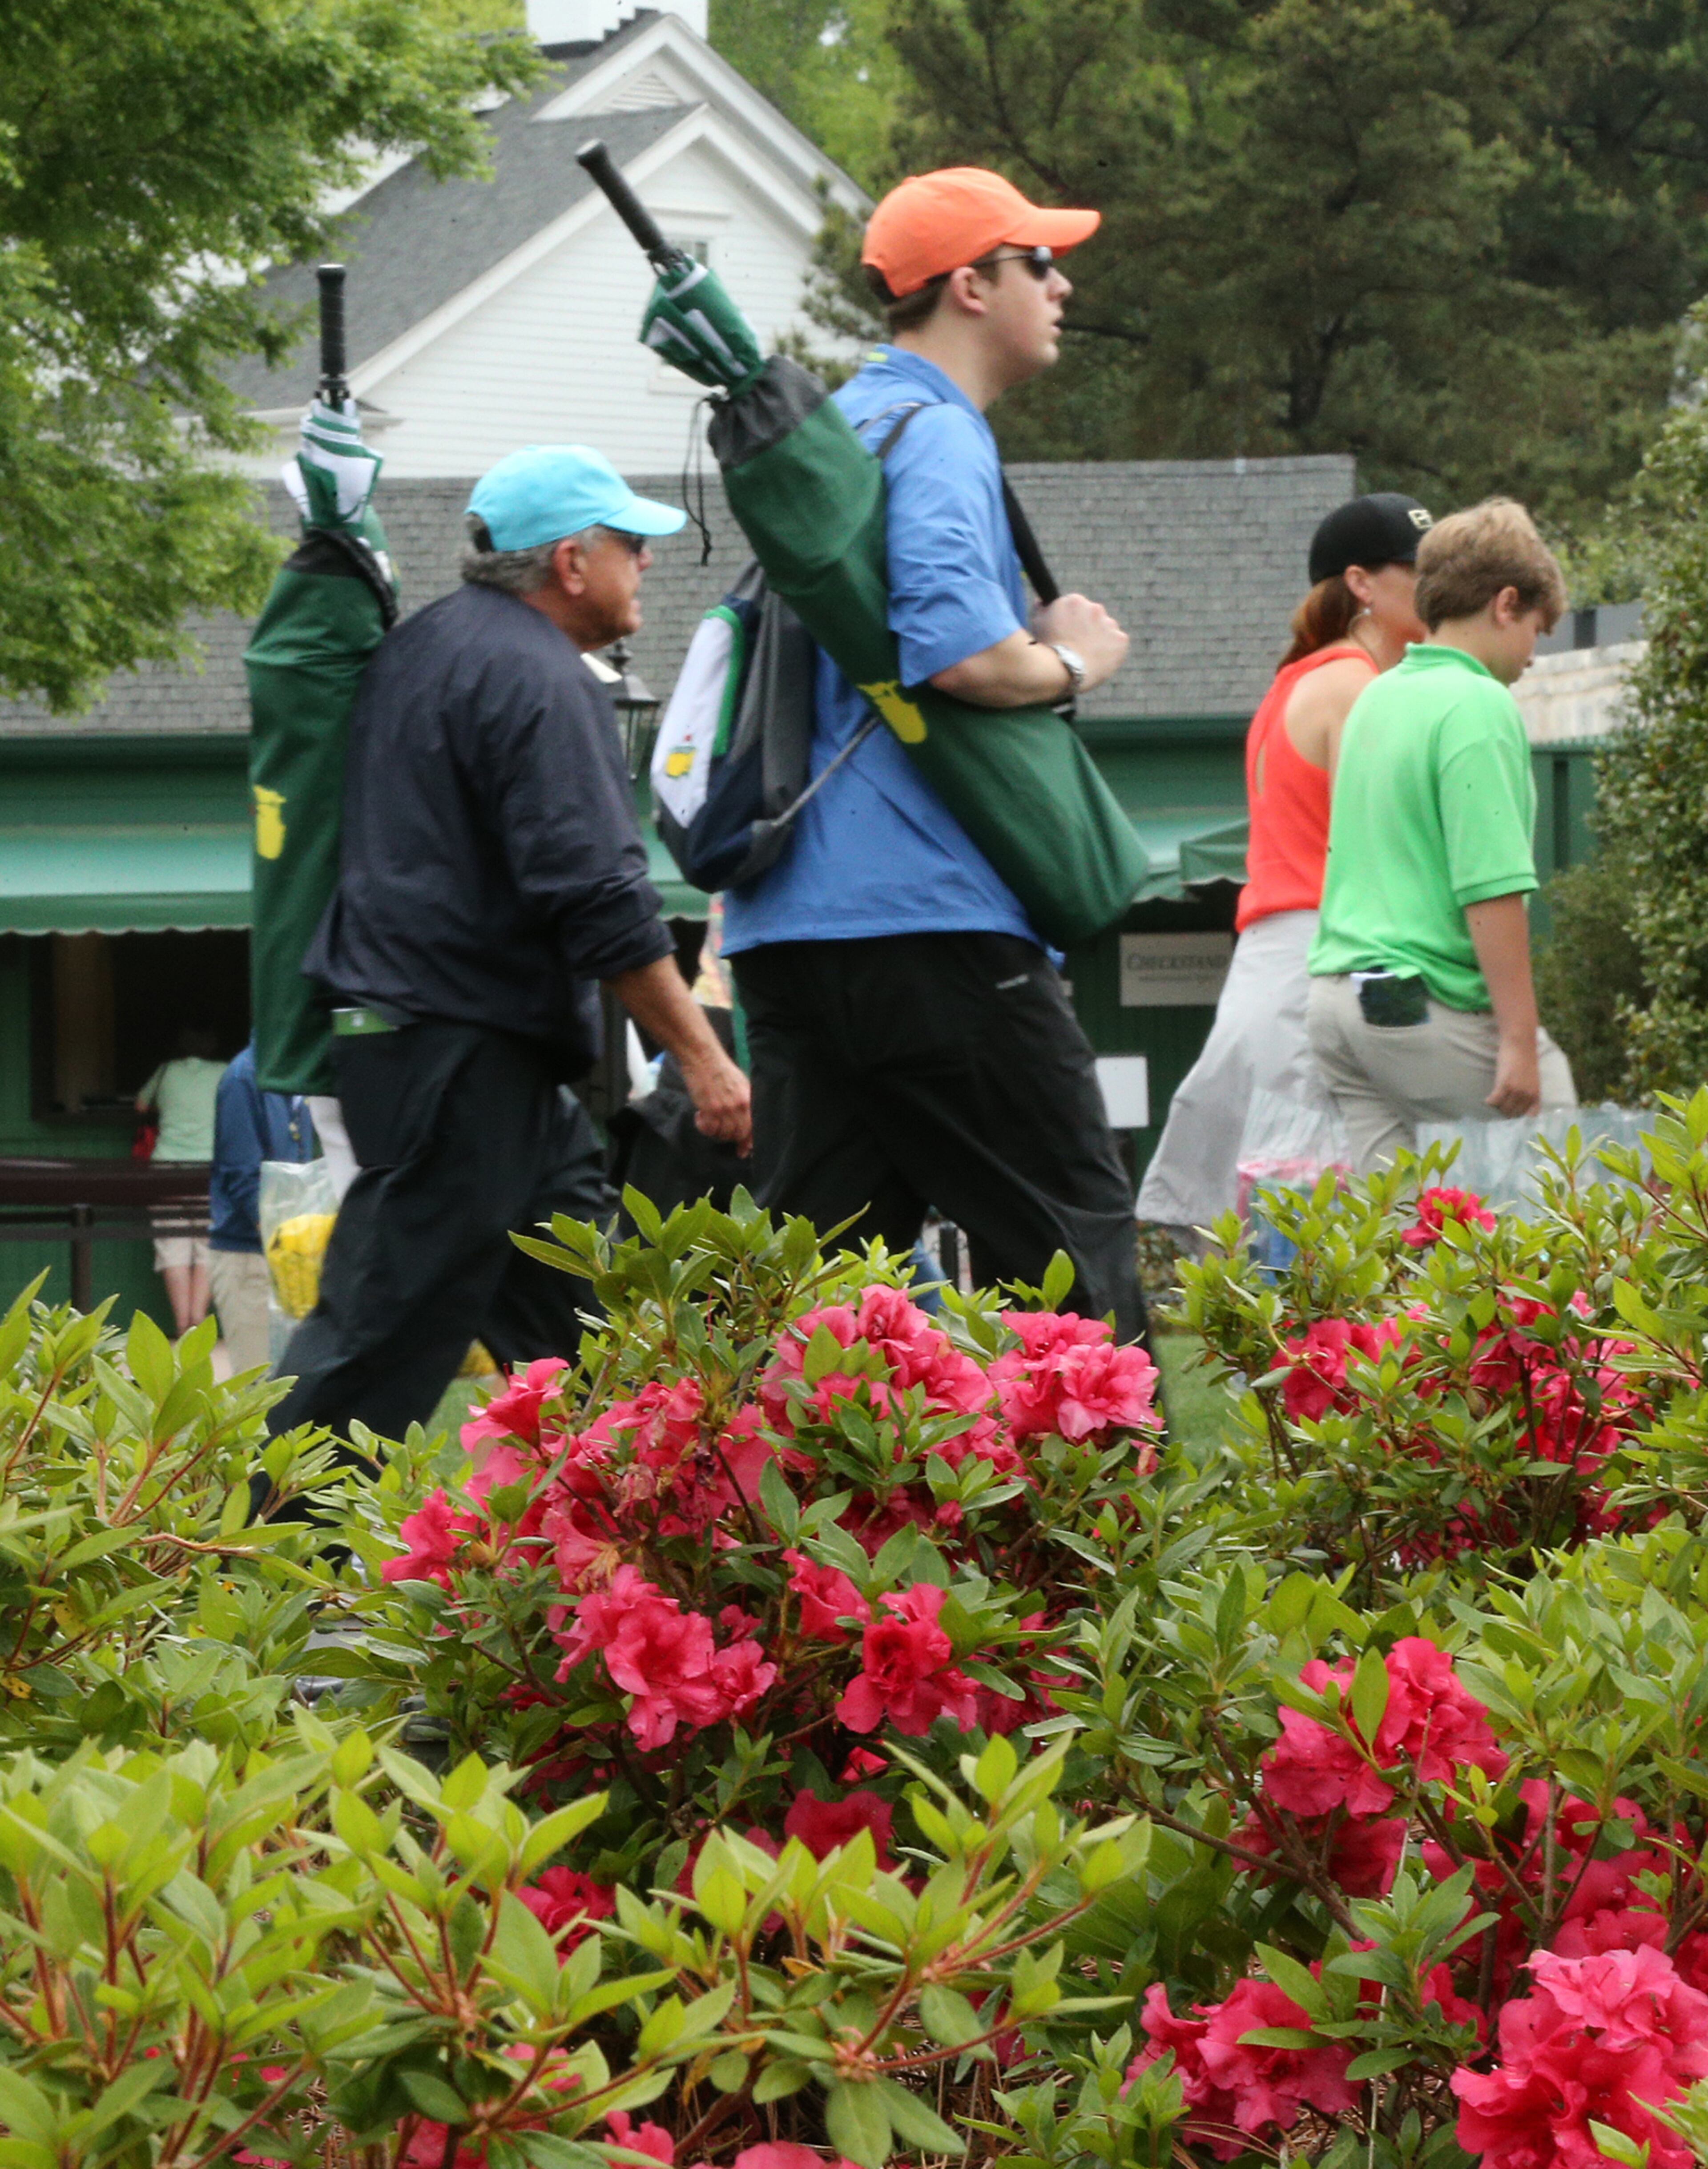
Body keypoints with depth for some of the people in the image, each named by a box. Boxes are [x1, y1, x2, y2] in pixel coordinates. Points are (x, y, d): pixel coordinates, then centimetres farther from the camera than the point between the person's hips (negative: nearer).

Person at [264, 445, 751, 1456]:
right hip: (464, 1055, -11)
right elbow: (599, 897, -21)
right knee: (388, 1338, -10)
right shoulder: (536, 678, -15)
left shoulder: (421, 645, 16)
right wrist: (705, 1060, -18)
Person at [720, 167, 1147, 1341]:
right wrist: (1071, 660, -6)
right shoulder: (934, 438, -9)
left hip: (787, 927, 9)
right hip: (929, 921, -9)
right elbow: (959, 651, -25)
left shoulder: (839, 428, 22)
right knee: (1072, 1247, -4)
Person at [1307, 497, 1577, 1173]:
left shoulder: (1377, 699, 15)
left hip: (1335, 996, 8)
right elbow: (1491, 889, -19)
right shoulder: (1479, 708, -12)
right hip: (1432, 1006, -8)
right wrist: (1520, 1040, -19)